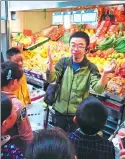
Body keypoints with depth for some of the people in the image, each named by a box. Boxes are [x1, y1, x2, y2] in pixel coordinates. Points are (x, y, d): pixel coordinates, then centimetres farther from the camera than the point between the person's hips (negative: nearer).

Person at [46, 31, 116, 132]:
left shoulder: (91, 68, -11)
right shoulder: (63, 62, -6)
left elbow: (98, 89, -23)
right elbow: (51, 79, -17)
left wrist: (105, 73, -43)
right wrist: (50, 63, -36)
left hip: (78, 114, -1)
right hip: (59, 111, 2)